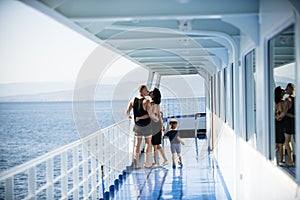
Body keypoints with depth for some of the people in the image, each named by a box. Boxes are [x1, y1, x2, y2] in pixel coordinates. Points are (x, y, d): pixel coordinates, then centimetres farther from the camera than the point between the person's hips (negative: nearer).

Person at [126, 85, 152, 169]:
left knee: (138, 143, 10)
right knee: (148, 143, 12)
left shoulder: (133, 100, -5)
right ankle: (146, 162, 12)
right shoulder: (146, 101, -21)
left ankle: (137, 163, 7)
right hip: (146, 125, -4)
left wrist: (128, 116, 14)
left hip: (137, 125, 4)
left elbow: (127, 111, -7)